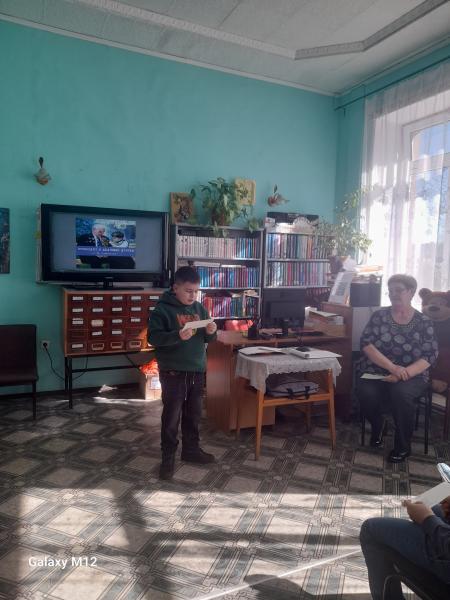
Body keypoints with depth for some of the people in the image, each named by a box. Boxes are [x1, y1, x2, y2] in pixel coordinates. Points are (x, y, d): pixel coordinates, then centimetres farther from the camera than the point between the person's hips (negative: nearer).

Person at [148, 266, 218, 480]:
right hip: (173, 372, -5)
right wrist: (177, 336, -31)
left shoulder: (200, 308, 7)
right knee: (171, 416, 3)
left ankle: (191, 449, 33)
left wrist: (211, 332, -11)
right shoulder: (162, 309, -10)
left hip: (197, 370, 6)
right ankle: (168, 457, 17)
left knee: (194, 414, 16)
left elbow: (207, 339, 12)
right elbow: (153, 337, -17)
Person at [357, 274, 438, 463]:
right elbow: (366, 343, -9)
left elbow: (430, 356, -6)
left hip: (411, 376, -1)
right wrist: (392, 367, -23)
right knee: (366, 394, -30)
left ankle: (403, 446, -8)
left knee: (401, 393, -34)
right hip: (376, 373, 1)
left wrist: (403, 374, -22)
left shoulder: (424, 322, 1)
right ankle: (377, 426, 7)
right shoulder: (380, 316, 2)